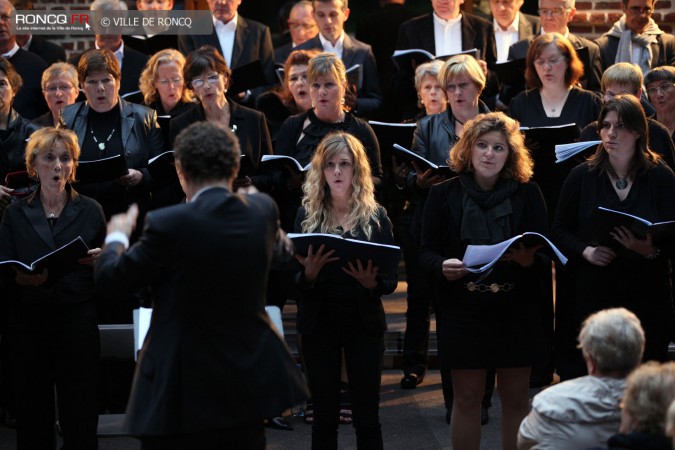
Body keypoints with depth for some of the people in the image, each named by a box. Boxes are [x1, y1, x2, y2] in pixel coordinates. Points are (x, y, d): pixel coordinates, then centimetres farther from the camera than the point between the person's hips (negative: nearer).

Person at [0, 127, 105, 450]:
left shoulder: (90, 211, 8)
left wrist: (97, 261, -11)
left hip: (77, 322, -1)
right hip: (28, 323, 1)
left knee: (80, 420, -4)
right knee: (33, 416, 0)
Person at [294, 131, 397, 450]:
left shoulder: (376, 217, 0)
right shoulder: (307, 215, 3)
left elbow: (391, 280, 1)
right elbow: (293, 281, 2)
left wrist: (372, 282, -21)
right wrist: (309, 274, -20)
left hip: (364, 324, -1)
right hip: (319, 324, 1)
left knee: (367, 415, 2)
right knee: (324, 415, 5)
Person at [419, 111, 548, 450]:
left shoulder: (527, 194, 2)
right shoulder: (444, 194, 2)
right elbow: (426, 253, 2)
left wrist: (529, 258, -22)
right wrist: (442, 266, -21)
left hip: (517, 309, 1)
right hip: (462, 310, 0)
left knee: (516, 397, 6)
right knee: (467, 397, 4)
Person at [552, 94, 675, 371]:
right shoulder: (581, 177, 4)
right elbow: (560, 231, 9)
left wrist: (652, 251, -22)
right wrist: (585, 250, -10)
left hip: (648, 296, -1)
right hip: (594, 294, 1)